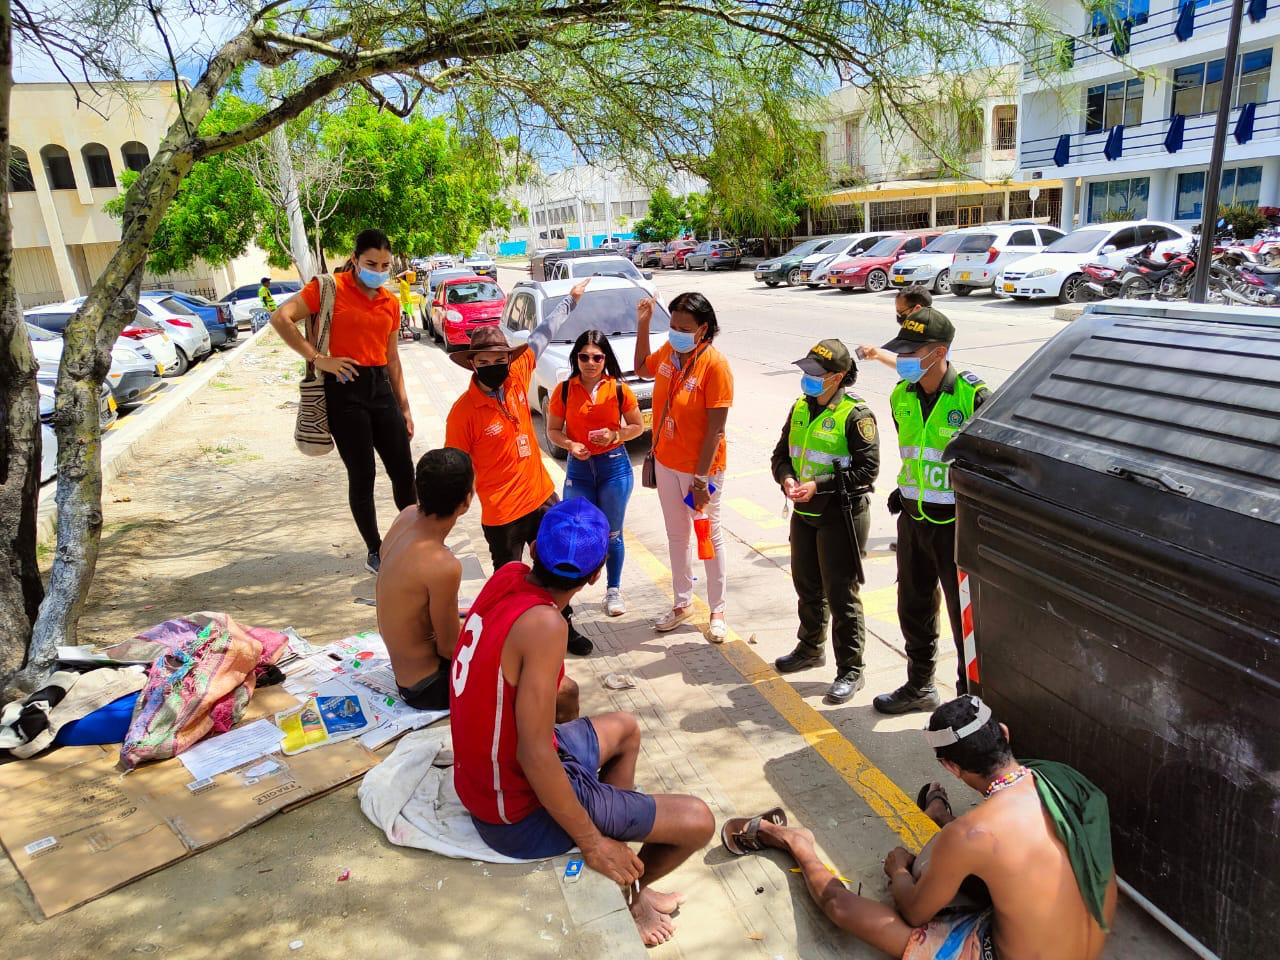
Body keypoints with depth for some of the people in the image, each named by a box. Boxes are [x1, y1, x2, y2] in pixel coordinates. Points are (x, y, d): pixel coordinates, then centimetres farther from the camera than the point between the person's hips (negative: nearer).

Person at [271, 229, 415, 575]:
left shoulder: (390, 302, 12)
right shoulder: (330, 288, -5)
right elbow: (280, 318, -12)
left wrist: (404, 407, 15)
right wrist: (318, 358, -17)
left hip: (380, 387, 5)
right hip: (344, 388, -5)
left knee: (403, 471, 6)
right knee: (362, 475, 2)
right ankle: (375, 552, 17)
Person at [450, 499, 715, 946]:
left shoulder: (507, 576, -9)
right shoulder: (543, 624, -32)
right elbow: (535, 755, -29)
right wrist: (593, 842, -20)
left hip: (482, 776, 9)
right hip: (521, 812, -9)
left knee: (626, 729, 29)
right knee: (698, 821, -2)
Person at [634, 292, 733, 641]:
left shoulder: (714, 364, -22)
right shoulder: (668, 351, -3)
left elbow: (716, 428, -22)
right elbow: (642, 367, 20)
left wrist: (701, 479, -22)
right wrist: (643, 324, 7)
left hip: (700, 468, -6)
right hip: (666, 462, 6)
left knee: (710, 538, 10)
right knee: (676, 535, 18)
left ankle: (717, 611, 26)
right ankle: (682, 603, 36)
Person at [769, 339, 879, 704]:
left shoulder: (856, 414, -15)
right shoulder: (801, 407, 7)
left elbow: (867, 469, -19)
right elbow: (781, 453, 12)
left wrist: (819, 486, -24)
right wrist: (786, 478, -10)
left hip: (843, 516, -7)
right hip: (804, 513, 7)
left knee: (841, 595, 0)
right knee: (807, 585, 20)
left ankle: (850, 671, 13)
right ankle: (810, 648, 40)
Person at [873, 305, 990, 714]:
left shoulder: (973, 397, -17)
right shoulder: (902, 396, 4)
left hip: (957, 525, -7)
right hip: (913, 520, 7)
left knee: (966, 618, 4)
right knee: (914, 610, 19)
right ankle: (919, 687, 39)